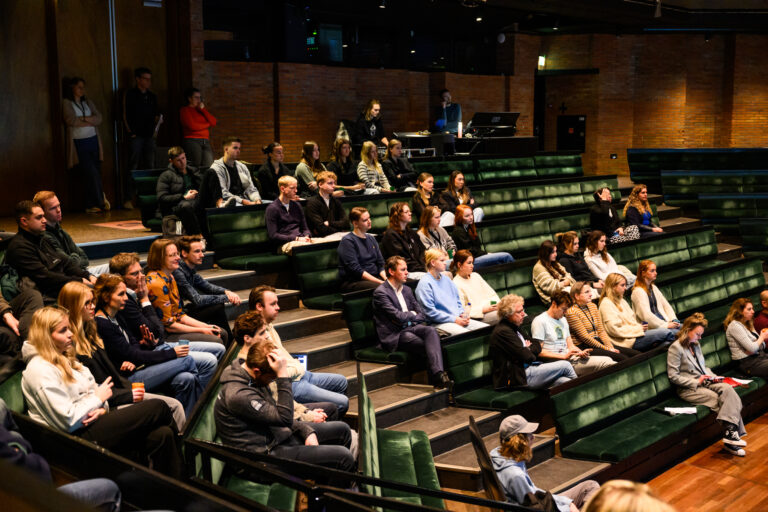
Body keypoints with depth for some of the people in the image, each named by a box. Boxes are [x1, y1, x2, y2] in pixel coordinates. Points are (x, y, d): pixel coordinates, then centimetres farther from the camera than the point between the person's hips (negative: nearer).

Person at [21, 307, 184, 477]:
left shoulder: (65, 358, 16)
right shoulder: (40, 370, -14)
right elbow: (67, 420, -19)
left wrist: (101, 408, -5)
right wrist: (98, 398, -7)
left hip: (91, 422, 9)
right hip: (79, 437, -9)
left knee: (161, 435, -16)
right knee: (158, 407, -13)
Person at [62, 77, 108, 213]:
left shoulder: (88, 102, 18)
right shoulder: (67, 103, 3)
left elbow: (98, 118, 5)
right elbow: (71, 120, -12)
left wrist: (84, 118, -11)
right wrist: (90, 122, -2)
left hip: (93, 140, 5)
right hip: (79, 142, -5)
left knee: (95, 173, 2)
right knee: (91, 173, -13)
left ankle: (91, 205, 9)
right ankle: (101, 201, -6)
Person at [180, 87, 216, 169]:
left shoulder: (202, 110, 23)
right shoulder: (184, 110, 5)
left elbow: (214, 122, 11)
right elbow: (192, 126, -8)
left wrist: (203, 109, 4)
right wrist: (207, 124, 6)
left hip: (206, 141, 5)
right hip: (192, 141, -5)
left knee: (209, 167, -11)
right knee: (196, 167, -15)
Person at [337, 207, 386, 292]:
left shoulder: (371, 239, 19)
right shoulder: (347, 241, -6)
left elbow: (381, 263, 15)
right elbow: (356, 270, -14)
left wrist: (386, 278, -7)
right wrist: (380, 281, -18)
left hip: (375, 277, 7)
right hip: (352, 282, -7)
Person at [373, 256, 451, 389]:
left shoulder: (407, 290, 20)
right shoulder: (380, 292, -5)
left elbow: (422, 315, 16)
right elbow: (398, 317, -14)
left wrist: (407, 317, -3)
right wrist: (413, 314, 6)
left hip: (410, 328, 6)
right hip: (394, 336, -6)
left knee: (431, 331, -29)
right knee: (430, 346, -29)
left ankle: (438, 375, -46)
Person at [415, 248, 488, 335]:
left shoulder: (446, 279, 20)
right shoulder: (425, 283, -5)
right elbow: (430, 311, -12)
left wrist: (462, 314, 4)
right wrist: (454, 319, -13)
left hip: (458, 319, 8)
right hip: (440, 323, -8)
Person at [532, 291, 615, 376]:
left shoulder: (563, 320, 23)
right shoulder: (539, 321, -3)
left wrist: (581, 352, -2)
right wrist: (564, 356, -17)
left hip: (570, 358, 8)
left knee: (607, 361, -14)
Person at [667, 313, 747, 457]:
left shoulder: (696, 345, 17)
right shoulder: (675, 348, -9)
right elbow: (673, 376, -13)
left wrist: (712, 376, 6)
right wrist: (696, 382, -15)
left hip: (705, 382, 7)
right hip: (688, 389, -7)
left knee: (728, 389, -24)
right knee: (720, 399, -26)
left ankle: (731, 434, -33)